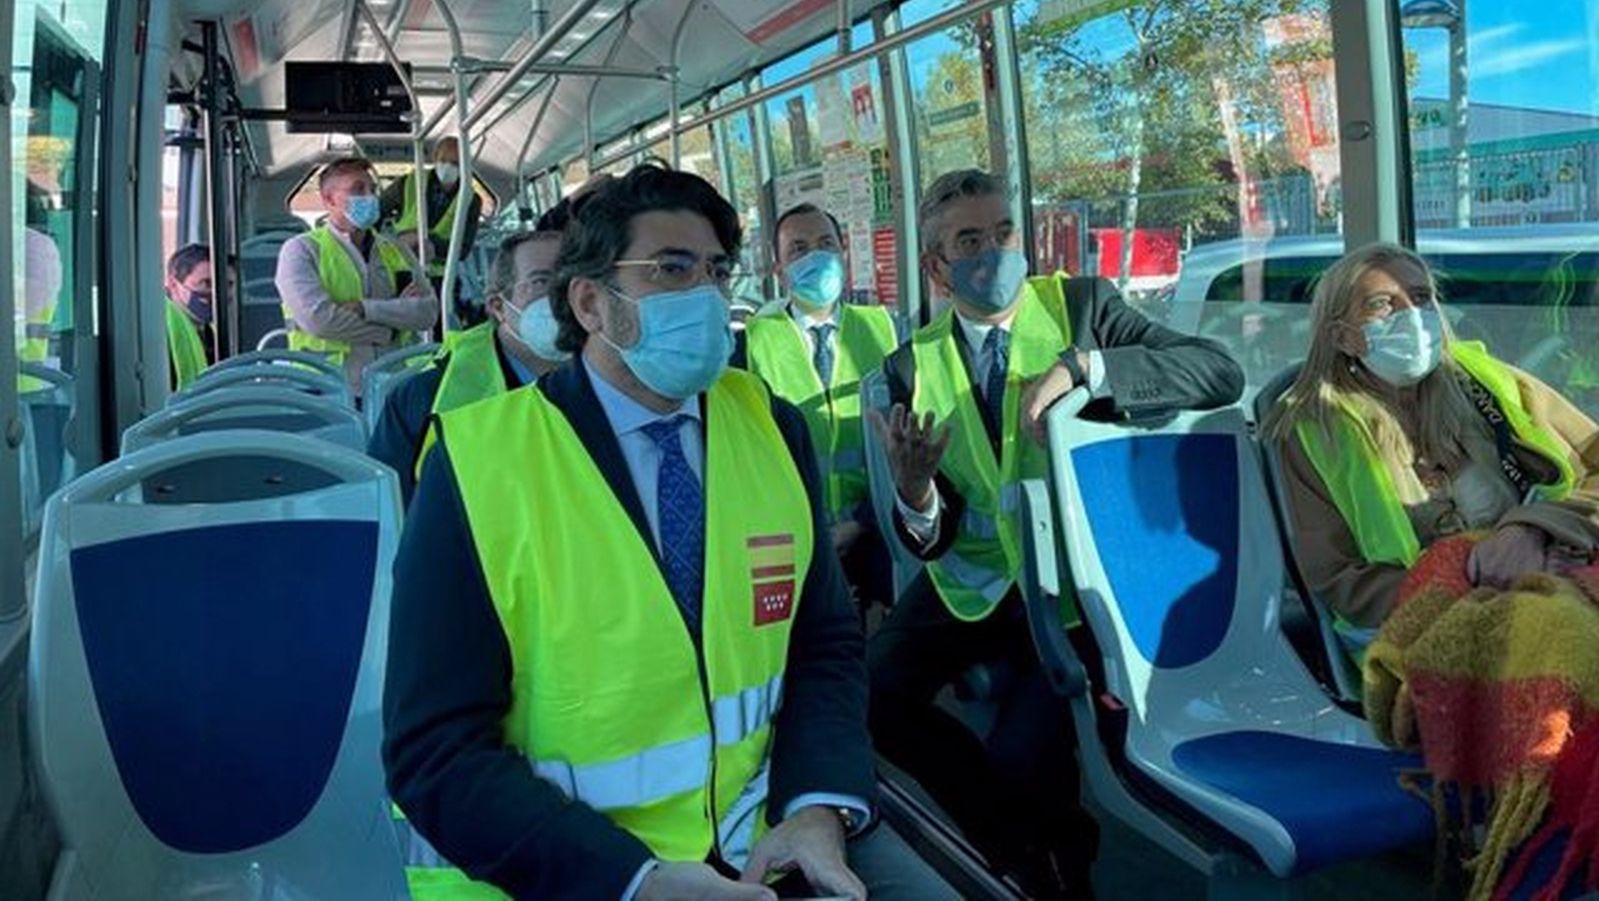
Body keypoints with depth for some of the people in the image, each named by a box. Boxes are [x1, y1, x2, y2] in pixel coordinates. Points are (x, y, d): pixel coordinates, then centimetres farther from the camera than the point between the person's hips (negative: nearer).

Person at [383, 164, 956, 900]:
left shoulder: (771, 427, 3)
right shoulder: (484, 459, -9)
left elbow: (827, 645, 7)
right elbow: (437, 749, -10)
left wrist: (821, 806, -11)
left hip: (778, 830, 4)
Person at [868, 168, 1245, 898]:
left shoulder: (1081, 304, -3)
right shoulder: (912, 367, 2)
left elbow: (1221, 374, -18)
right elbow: (932, 536, -2)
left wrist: (1082, 366, -30)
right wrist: (913, 492, -26)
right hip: (974, 582, 4)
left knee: (1021, 757, -19)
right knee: (868, 694, -16)